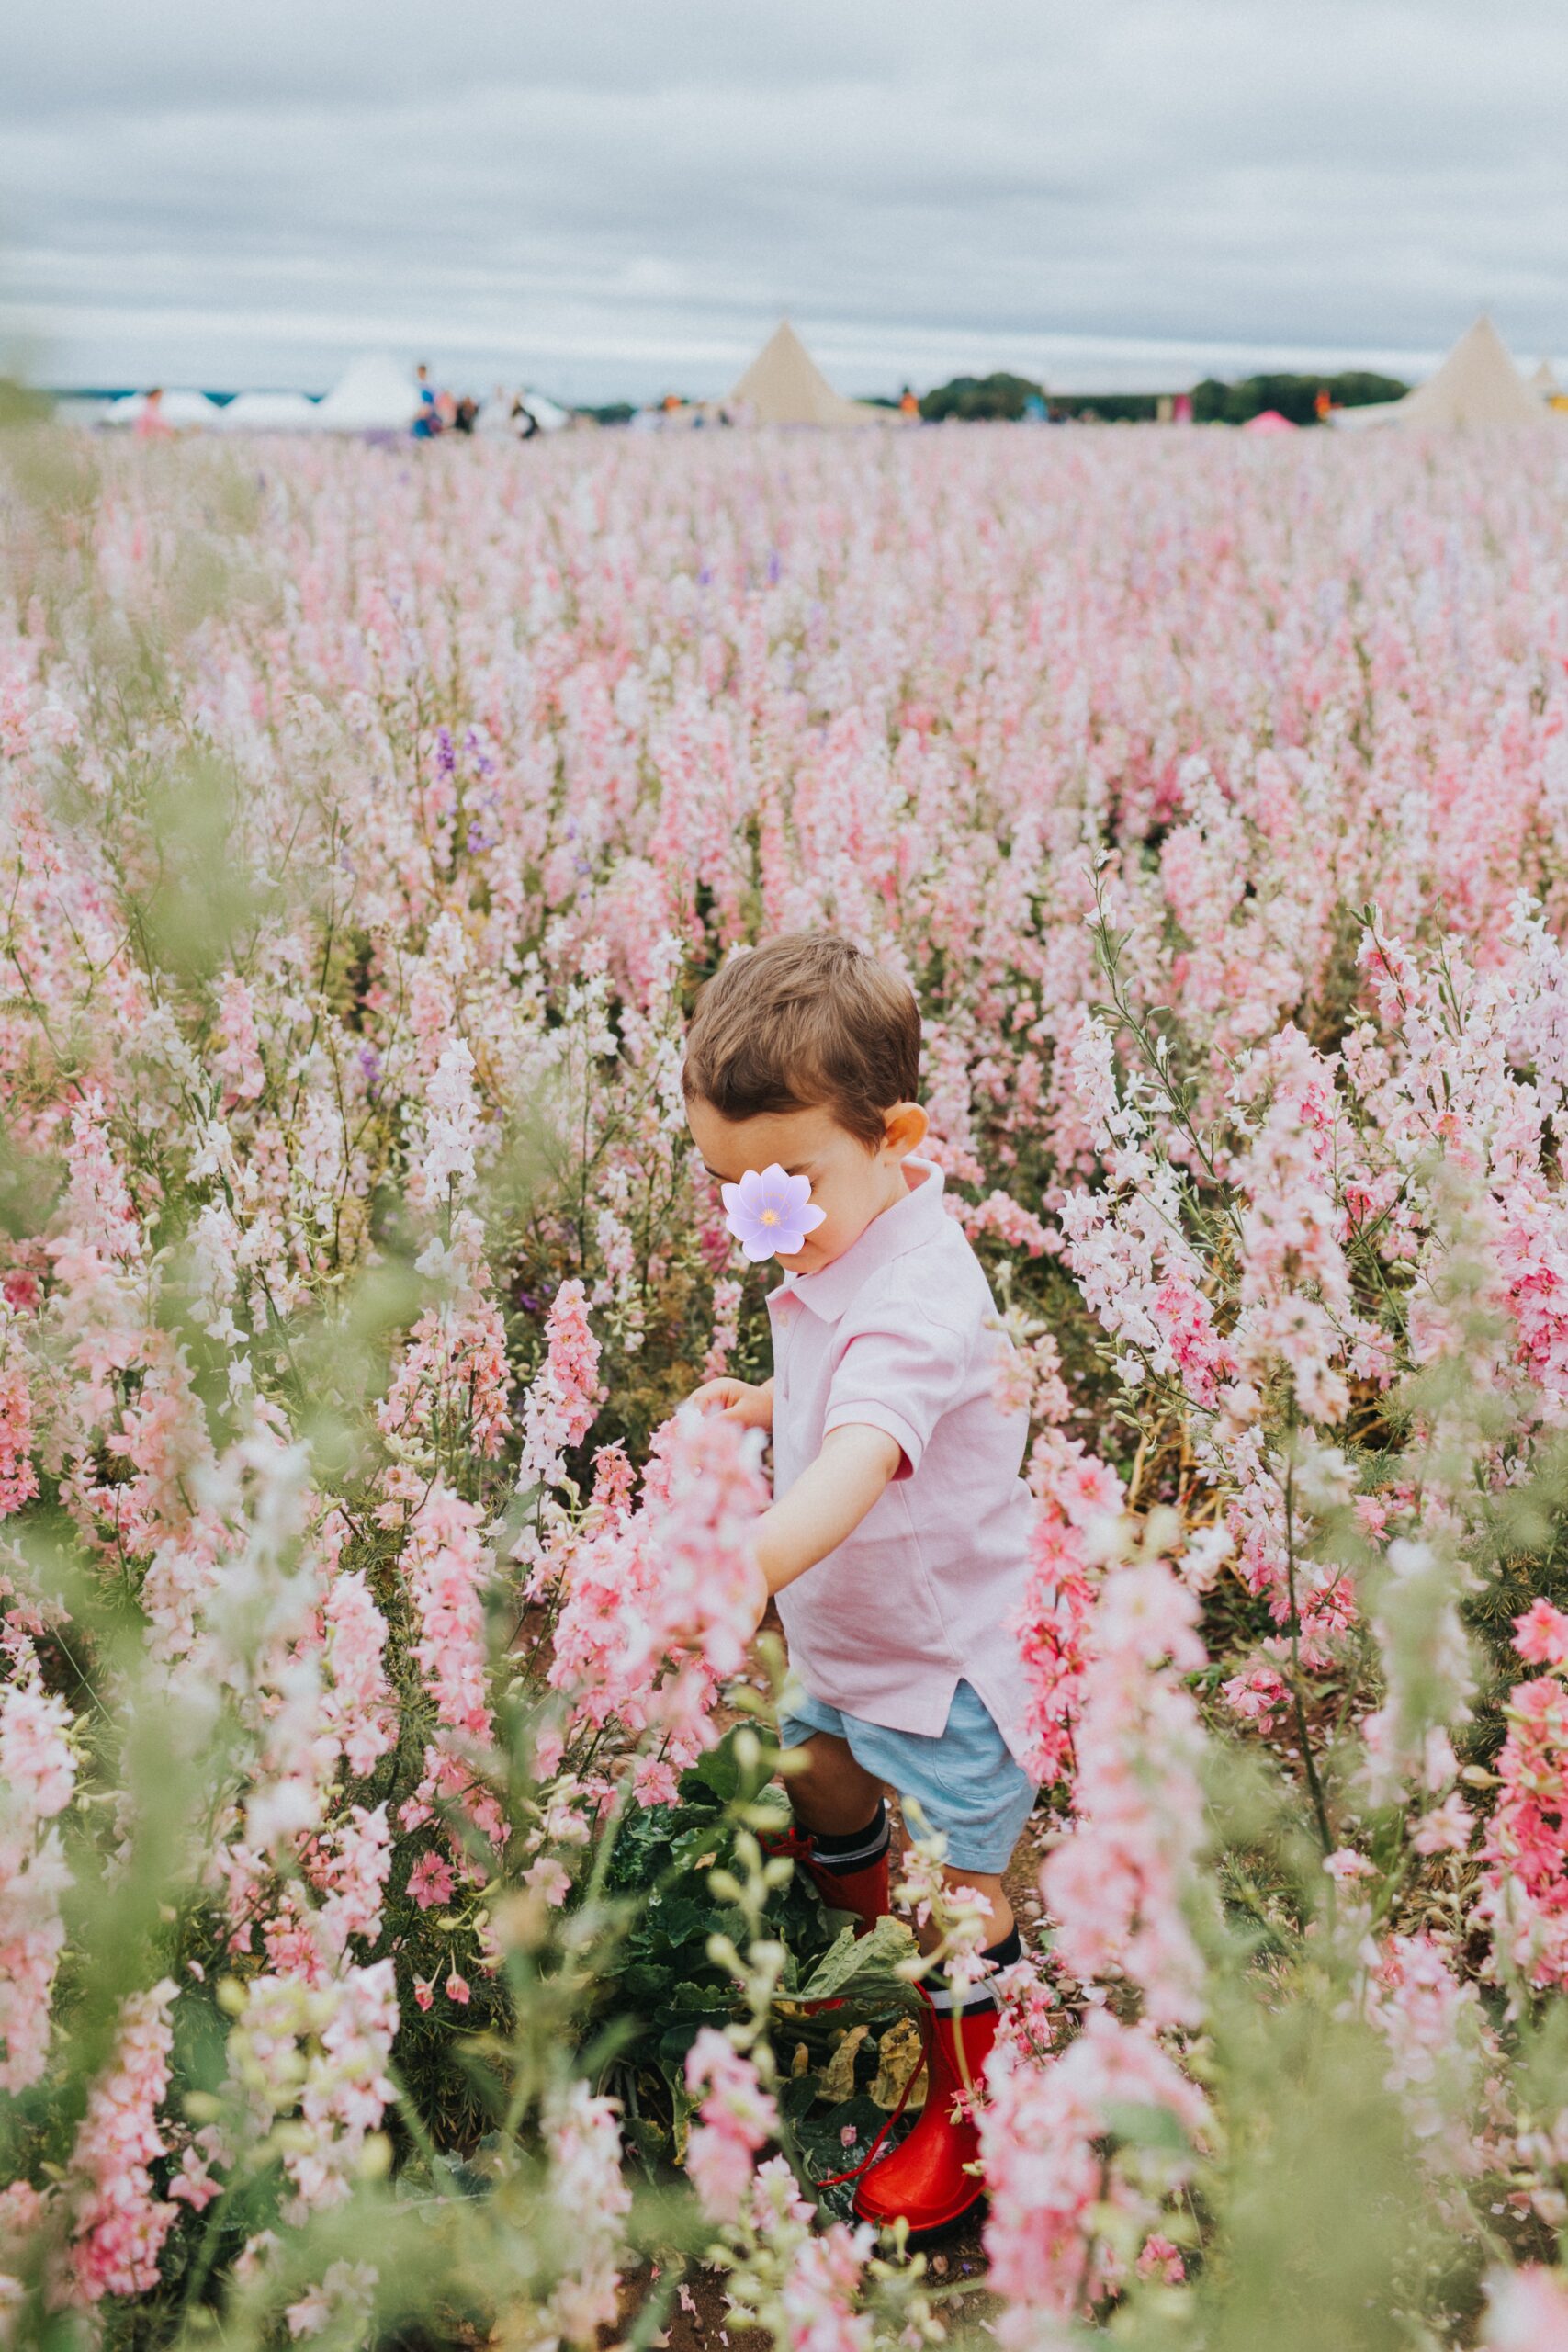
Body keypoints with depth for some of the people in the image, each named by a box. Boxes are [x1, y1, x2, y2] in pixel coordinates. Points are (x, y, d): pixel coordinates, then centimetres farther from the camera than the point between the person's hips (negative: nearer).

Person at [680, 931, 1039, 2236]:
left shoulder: (913, 1296, -34)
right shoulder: (835, 1251, -3)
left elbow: (857, 1464, -52)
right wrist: (766, 1404, 2)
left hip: (949, 1655, -9)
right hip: (845, 1636, 9)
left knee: (954, 1894, 4)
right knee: (823, 1798, 26)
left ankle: (971, 2108, 27)